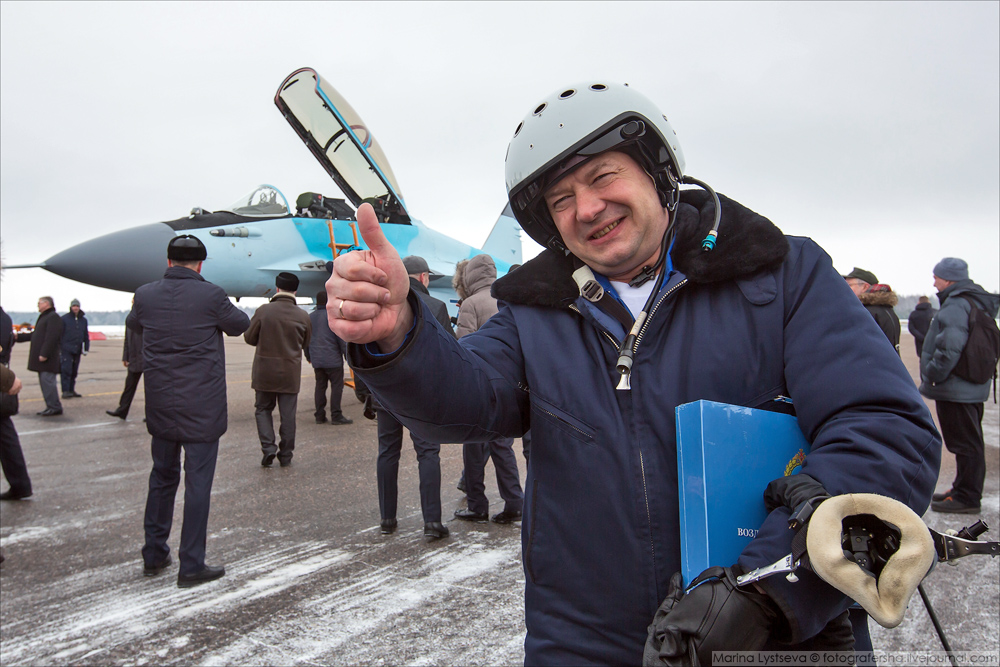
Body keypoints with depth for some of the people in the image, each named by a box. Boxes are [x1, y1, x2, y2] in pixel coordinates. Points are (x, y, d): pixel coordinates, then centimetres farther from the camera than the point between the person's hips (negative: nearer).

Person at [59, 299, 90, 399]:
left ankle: (71, 390, 16)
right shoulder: (64, 318, -2)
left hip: (77, 349, 5)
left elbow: (86, 335, 18)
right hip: (66, 349, -5)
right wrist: (59, 347, -8)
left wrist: (86, 348, 12)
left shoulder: (83, 320, 13)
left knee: (74, 371, 9)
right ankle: (65, 391, -9)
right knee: (66, 370, -10)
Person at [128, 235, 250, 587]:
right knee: (198, 482, 3)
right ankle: (191, 566, 10)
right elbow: (240, 324, 3)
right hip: (202, 406, -5)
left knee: (162, 477, 20)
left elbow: (133, 324, 19)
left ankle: (153, 555, 31)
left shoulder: (145, 295, -2)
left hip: (160, 406, 5)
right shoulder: (210, 295, -15)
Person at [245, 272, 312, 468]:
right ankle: (286, 455, 13)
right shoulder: (302, 316, -5)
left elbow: (249, 337, -1)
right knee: (288, 414, 8)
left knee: (263, 409, 15)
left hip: (265, 371, -1)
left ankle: (268, 447, 0)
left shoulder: (264, 310, -10)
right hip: (291, 373, 1)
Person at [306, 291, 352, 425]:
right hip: (333, 359, -6)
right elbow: (341, 338, -10)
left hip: (316, 360, 6)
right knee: (336, 386, -2)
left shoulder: (309, 317, 12)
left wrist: (308, 356, 30)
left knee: (320, 386, 11)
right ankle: (336, 416, -4)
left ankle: (320, 416, 13)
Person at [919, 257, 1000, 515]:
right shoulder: (977, 303, 15)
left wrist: (932, 375, -17)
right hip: (973, 387, 11)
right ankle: (965, 489, 30)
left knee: (964, 443, -3)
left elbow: (950, 348, -29)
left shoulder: (956, 305, -19)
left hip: (954, 388, -11)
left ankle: (967, 497, 4)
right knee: (969, 442, 18)